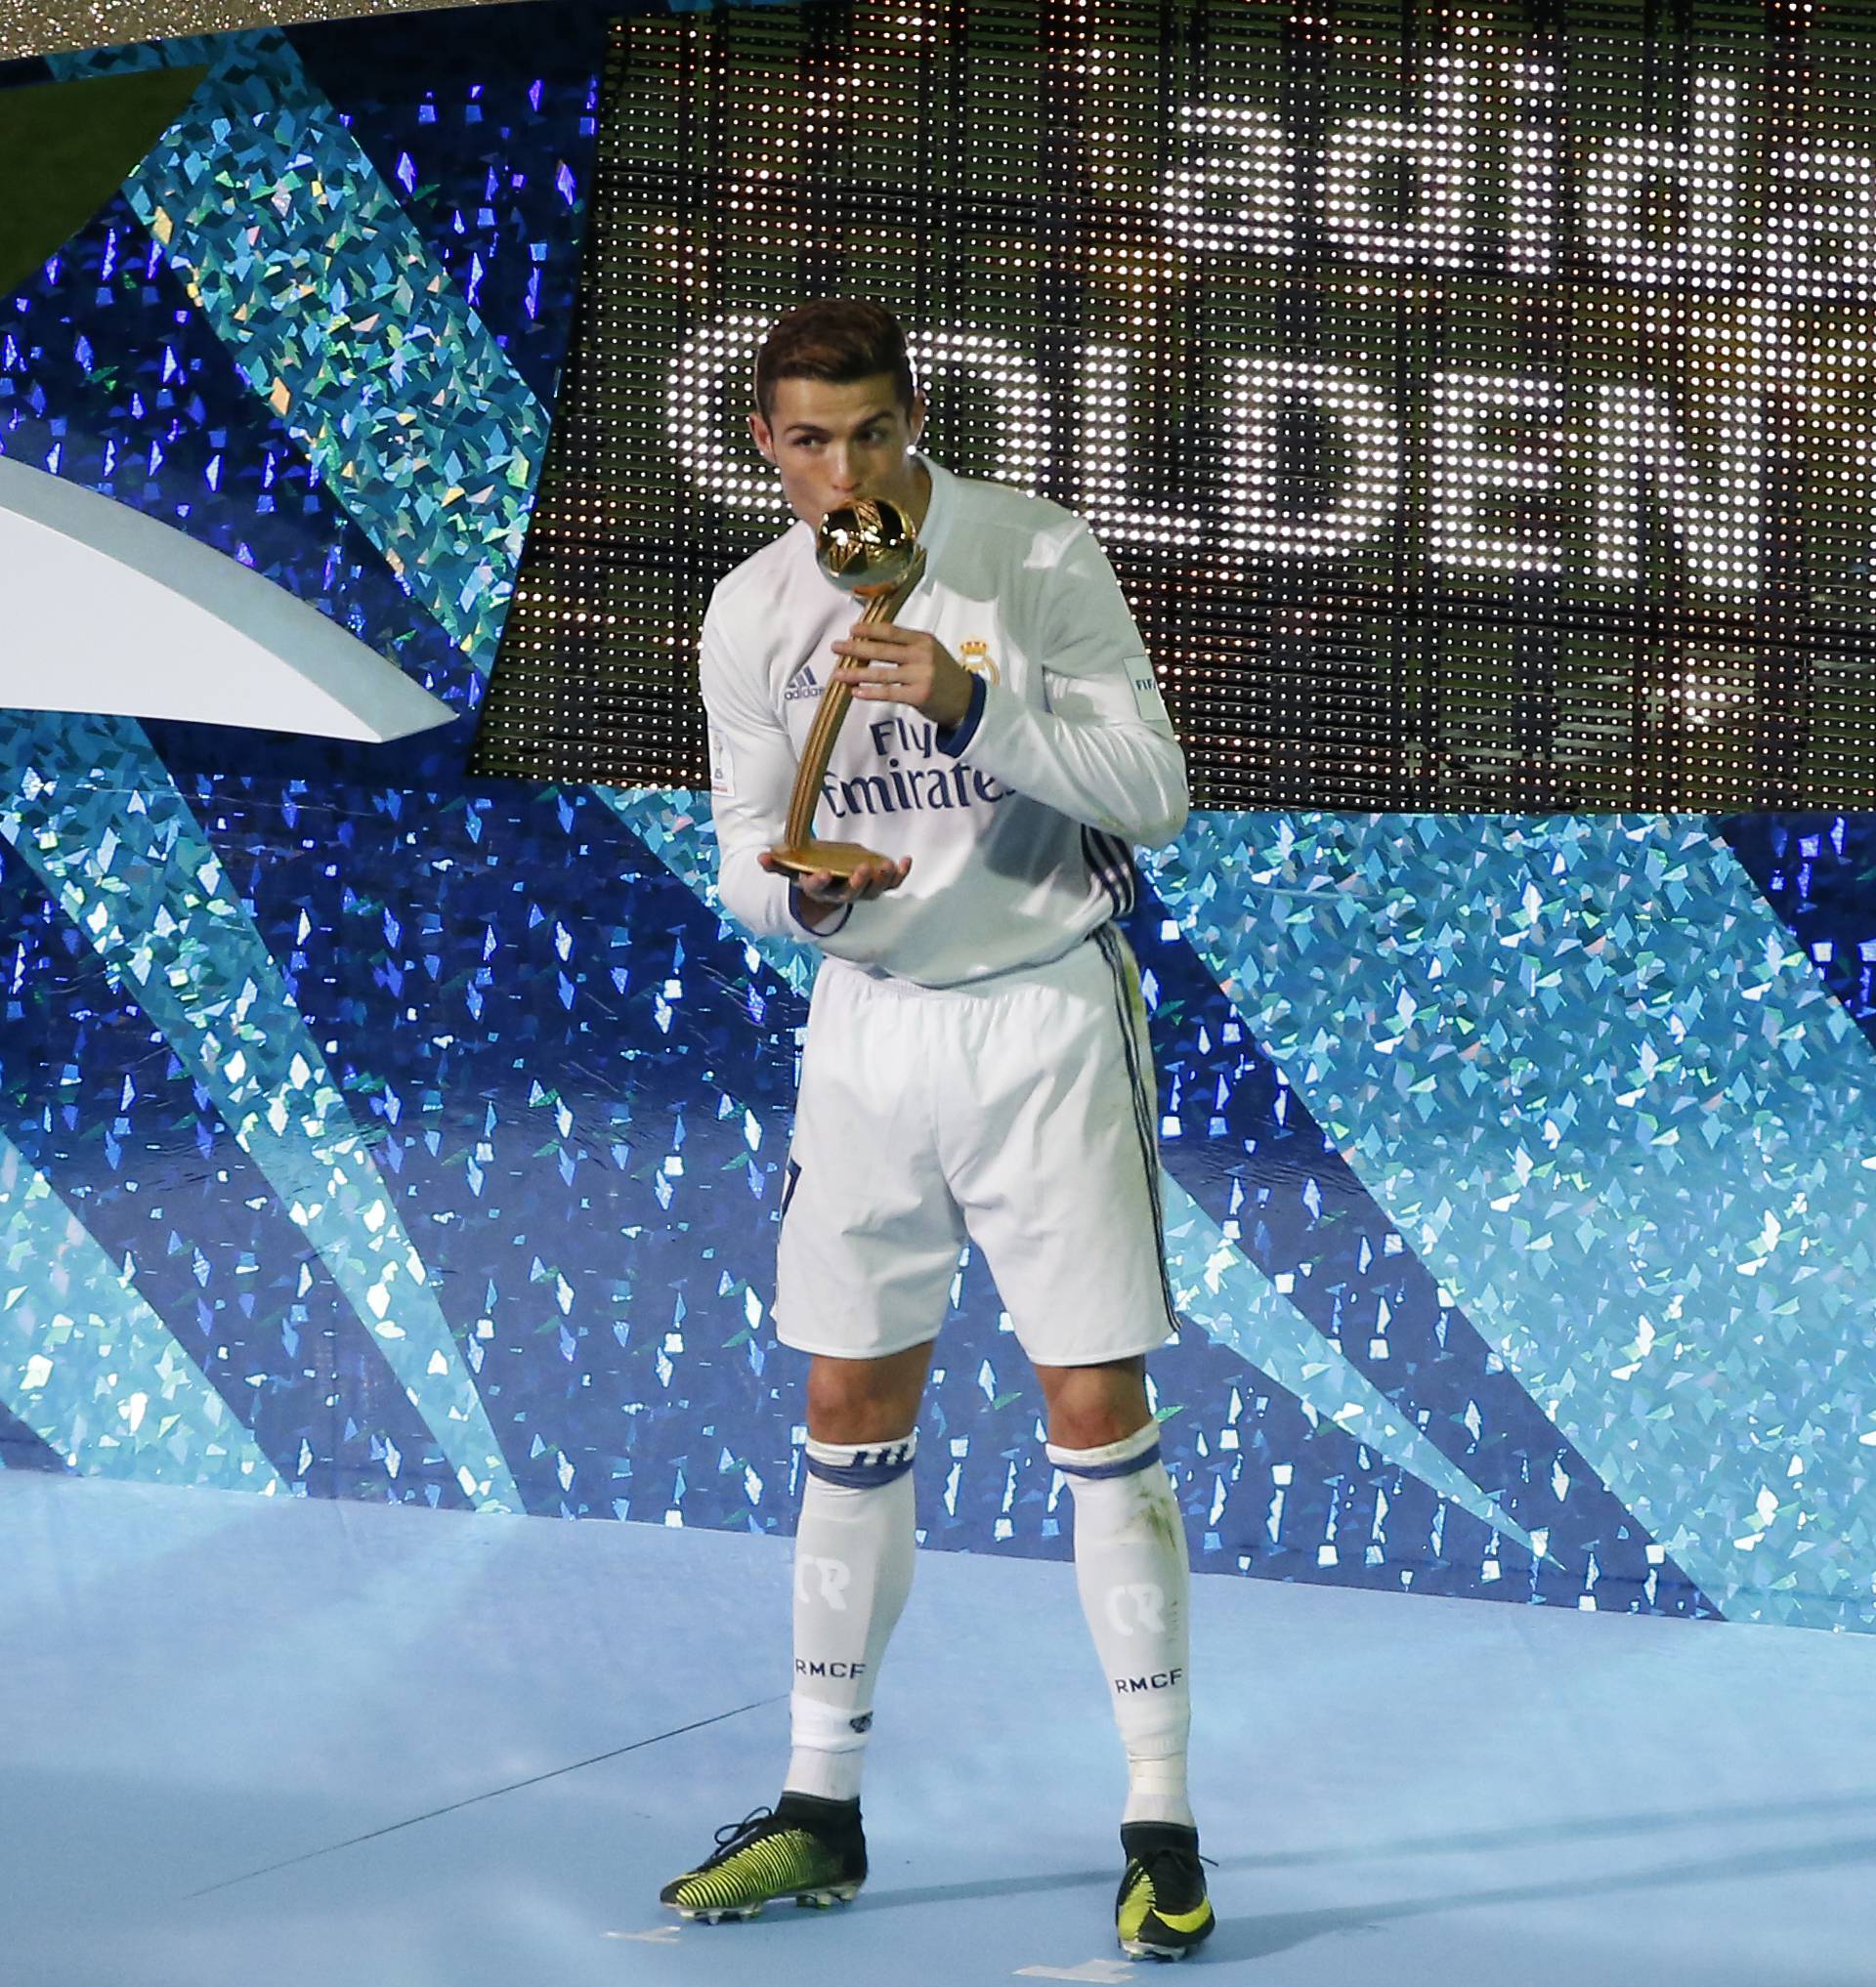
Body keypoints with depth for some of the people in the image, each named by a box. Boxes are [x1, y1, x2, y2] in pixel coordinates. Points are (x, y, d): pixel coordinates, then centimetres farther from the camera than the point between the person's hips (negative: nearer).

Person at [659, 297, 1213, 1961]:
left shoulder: (1038, 559, -12)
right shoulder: (753, 614, 0)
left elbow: (1153, 793, -15)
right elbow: (745, 849, 7)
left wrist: (972, 701, -28)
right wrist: (796, 889, -17)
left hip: (1046, 1015, -4)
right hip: (869, 1021, 4)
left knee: (1099, 1409, -6)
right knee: (852, 1417, 9)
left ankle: (1162, 1827, 0)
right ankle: (821, 1811, 20)